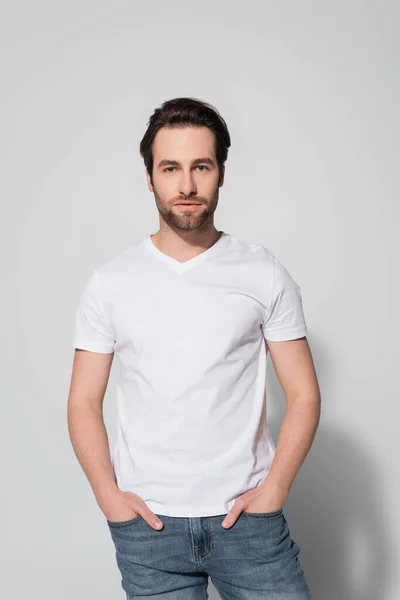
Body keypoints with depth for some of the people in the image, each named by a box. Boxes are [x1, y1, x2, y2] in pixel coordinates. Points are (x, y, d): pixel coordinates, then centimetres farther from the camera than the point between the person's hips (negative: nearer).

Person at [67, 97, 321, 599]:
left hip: (245, 516, 0)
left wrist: (272, 491, -9)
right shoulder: (108, 283, 2)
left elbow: (303, 395, 1)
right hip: (147, 522, 1)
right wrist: (108, 494, -7)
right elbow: (84, 402, 5)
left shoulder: (266, 275, 0)